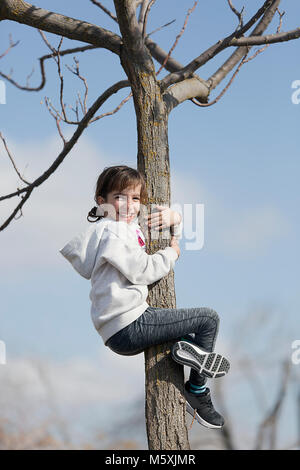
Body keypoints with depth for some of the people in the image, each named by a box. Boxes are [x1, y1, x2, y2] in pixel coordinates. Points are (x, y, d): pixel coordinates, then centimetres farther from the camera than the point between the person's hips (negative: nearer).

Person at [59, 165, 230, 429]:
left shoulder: (131, 227, 20)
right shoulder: (111, 230, -9)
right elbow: (143, 271, -14)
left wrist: (175, 219, 9)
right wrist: (172, 253, 2)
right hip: (129, 327, -11)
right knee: (209, 319, -9)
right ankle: (196, 392, -4)